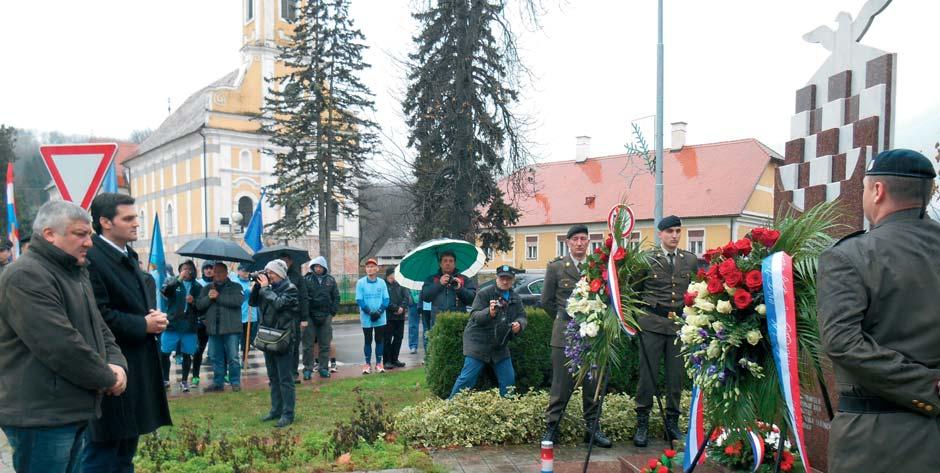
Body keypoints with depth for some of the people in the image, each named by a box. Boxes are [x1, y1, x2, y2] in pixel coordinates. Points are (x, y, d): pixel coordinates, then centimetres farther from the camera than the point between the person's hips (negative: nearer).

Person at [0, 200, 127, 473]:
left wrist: (117, 364, -2)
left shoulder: (76, 274, 16)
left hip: (73, 411, 10)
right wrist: (107, 378, -13)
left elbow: (98, 327, 18)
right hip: (41, 417, -10)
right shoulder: (26, 277, -17)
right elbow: (60, 345, -24)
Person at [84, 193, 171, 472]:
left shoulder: (129, 257, 14)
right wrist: (142, 325, -16)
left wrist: (154, 318, 1)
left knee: (126, 449, 18)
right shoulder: (91, 258, -17)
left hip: (136, 366, 10)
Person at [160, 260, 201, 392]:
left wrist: (194, 302, -12)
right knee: (165, 353, 2)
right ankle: (165, 380, 18)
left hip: (189, 326, 1)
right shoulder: (172, 281, 6)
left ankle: (184, 381, 16)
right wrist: (179, 279, -22)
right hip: (171, 323, -1)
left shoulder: (197, 287, 9)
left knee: (187, 354, 4)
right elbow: (164, 291, -16)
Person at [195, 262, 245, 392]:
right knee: (216, 358, 10)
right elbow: (199, 304, 6)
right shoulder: (207, 288, 16)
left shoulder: (235, 287, 2)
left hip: (231, 329, -4)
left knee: (233, 357, -2)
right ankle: (218, 383, 19)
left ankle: (235, 382, 8)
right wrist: (209, 298, -13)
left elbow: (237, 300, -17)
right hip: (213, 329, 4)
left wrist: (218, 297, -12)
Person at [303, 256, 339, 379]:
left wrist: (332, 312, 0)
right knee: (308, 344, 3)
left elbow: (336, 297, 9)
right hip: (310, 316, -2)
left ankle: (323, 368, 16)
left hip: (326, 317, 2)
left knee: (325, 344, 7)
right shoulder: (306, 279, -2)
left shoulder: (330, 280, 6)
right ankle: (308, 369, 11)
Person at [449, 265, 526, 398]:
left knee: (508, 380, 6)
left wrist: (519, 324, -17)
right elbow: (474, 316, -16)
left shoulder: (515, 299, 10)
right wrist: (489, 312, -37)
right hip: (478, 343, -6)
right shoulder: (484, 294, -9)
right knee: (467, 378, -8)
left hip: (500, 347, 6)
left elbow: (522, 316, 7)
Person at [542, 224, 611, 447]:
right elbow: (547, 301, 9)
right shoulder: (556, 267, 1)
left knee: (593, 383, 6)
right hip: (565, 334, -2)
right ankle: (551, 427, 10)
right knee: (562, 383, -1)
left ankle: (592, 427, 19)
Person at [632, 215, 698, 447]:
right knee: (648, 374, -1)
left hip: (680, 324, 3)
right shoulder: (647, 259, 1)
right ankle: (642, 423, 8)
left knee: (676, 376, 6)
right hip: (653, 323, -2)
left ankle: (672, 422, 19)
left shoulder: (691, 260, 9)